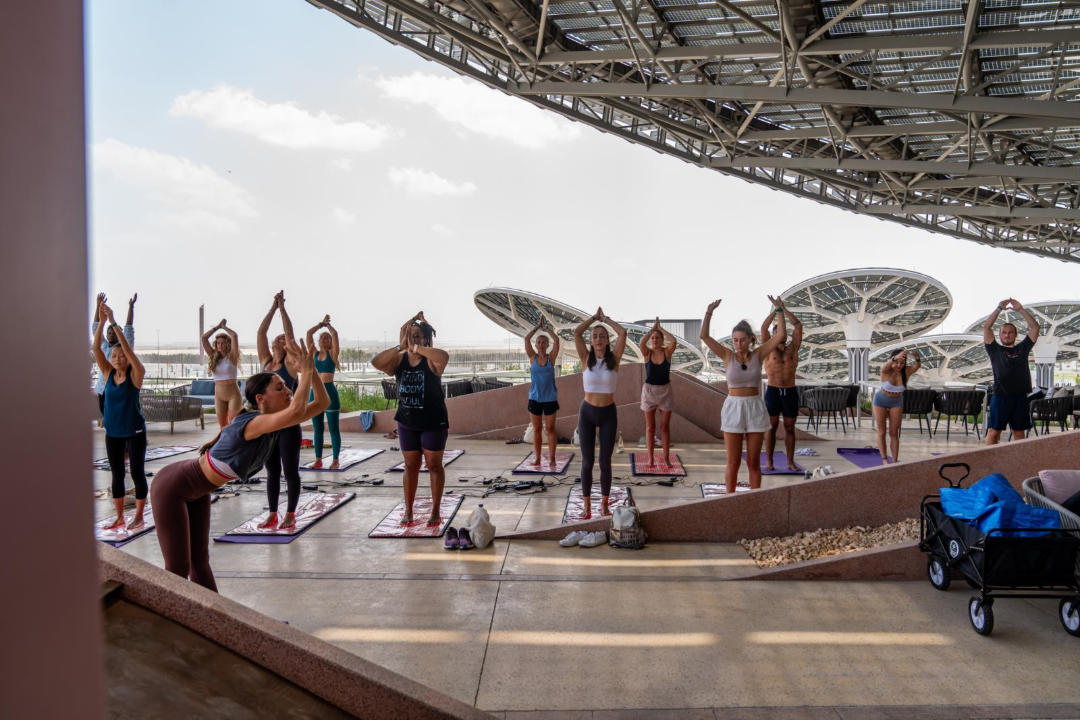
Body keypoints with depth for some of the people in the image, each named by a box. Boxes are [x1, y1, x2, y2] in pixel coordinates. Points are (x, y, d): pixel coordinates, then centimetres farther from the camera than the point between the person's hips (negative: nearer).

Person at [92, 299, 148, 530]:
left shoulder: (136, 374, -8)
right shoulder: (108, 373, 2)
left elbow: (128, 348, -21)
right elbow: (96, 348, -8)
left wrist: (113, 322, -26)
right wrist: (101, 321, -19)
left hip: (135, 431, -4)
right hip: (112, 432, 4)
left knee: (137, 473, 1)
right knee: (117, 474, 11)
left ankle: (139, 517, 11)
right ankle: (119, 517, 20)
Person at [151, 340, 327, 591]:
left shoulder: (274, 424, -7)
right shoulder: (252, 423, -33)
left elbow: (322, 403, -5)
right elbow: (297, 411, -51)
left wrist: (312, 368, -19)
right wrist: (305, 371, -39)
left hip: (198, 492, 8)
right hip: (172, 488, -8)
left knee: (200, 561, 14)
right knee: (178, 567, -2)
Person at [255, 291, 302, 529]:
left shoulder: (290, 363, -4)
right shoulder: (266, 361, 9)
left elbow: (290, 333, -12)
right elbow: (260, 333, 6)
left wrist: (282, 307, -8)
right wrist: (273, 307, 4)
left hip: (288, 424, -5)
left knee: (290, 471, 2)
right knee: (272, 472, 11)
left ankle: (290, 515, 10)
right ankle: (272, 514, 19)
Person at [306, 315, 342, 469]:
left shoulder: (333, 354, 1)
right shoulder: (314, 354, 12)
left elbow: (335, 334, -8)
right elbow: (309, 333, 9)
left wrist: (328, 324, 7)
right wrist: (321, 323, 12)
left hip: (329, 391, -5)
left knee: (333, 429, 0)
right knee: (317, 429, 9)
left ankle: (335, 460, 4)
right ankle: (318, 459, 14)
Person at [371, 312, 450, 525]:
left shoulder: (432, 360, -13)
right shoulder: (399, 359, -3)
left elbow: (444, 356, -38)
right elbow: (376, 362, -21)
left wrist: (415, 348, -33)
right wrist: (400, 346, -28)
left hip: (433, 422, -3)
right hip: (407, 422, 4)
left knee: (434, 465, 6)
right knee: (411, 466, 12)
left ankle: (436, 511, 17)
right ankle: (408, 510, 21)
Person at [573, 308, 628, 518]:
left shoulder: (614, 358, -4)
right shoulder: (586, 358, -3)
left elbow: (623, 332, -14)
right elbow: (576, 332, -13)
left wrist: (605, 318, -1)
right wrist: (595, 317, -1)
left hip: (608, 414, 0)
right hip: (587, 412, 0)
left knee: (605, 462, 5)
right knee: (587, 461, 4)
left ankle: (604, 504, 19)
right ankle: (587, 506, 14)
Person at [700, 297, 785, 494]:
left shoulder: (758, 354, 1)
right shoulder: (728, 356, -1)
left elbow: (781, 334, -5)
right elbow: (704, 336, -10)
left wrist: (780, 310, -10)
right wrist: (709, 312, -17)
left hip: (755, 409, 1)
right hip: (733, 409, -1)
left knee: (754, 462, 7)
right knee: (733, 463, 3)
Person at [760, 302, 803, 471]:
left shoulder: (793, 348, 10)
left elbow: (798, 326, 6)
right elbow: (763, 328, -2)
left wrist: (784, 309, 8)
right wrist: (775, 310, 4)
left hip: (790, 392, 2)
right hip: (773, 391, -2)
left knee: (790, 428, 6)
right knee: (771, 427, 1)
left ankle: (790, 462, 11)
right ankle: (769, 461, 6)